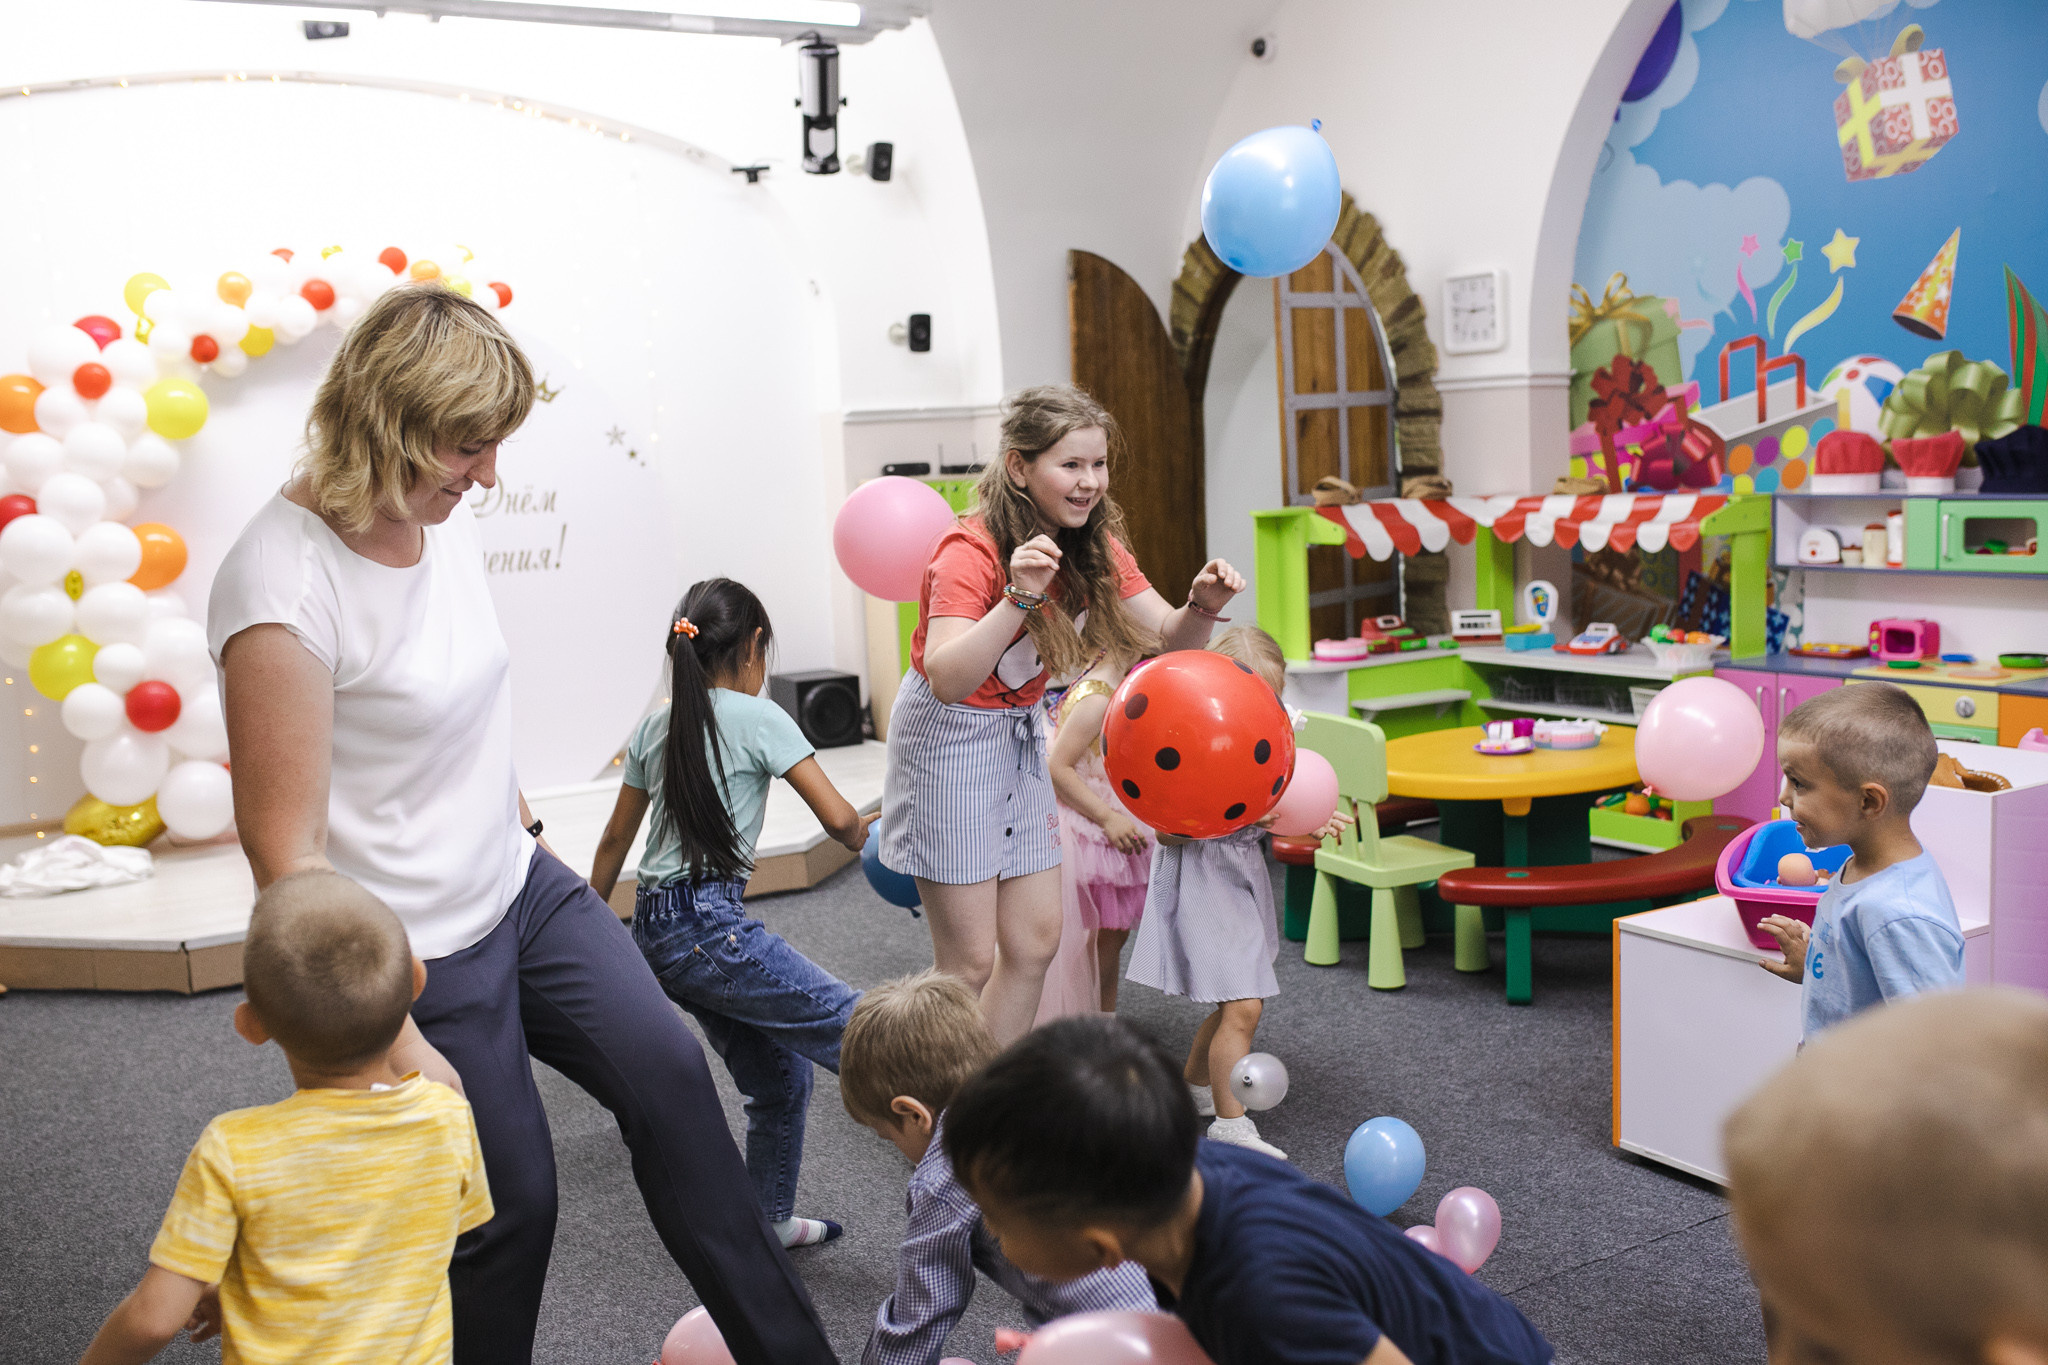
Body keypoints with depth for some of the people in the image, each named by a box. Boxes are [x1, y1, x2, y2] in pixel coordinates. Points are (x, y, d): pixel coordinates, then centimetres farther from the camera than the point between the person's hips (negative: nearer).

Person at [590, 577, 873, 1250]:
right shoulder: (757, 717, -5)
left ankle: (770, 1220, 25)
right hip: (708, 924, -8)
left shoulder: (654, 728, 15)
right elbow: (839, 818, -9)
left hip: (655, 929, 8)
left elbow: (615, 840, 23)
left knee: (779, 1075, 16)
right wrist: (871, 838, 13)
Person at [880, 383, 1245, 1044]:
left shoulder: (1095, 547, -3)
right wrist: (1019, 598, -47)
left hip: (1020, 735, 7)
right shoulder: (971, 551, -25)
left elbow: (1169, 637, -4)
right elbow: (947, 679, -37)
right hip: (948, 735, -7)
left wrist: (1203, 606, -25)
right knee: (970, 959, -5)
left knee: (1035, 939, 10)